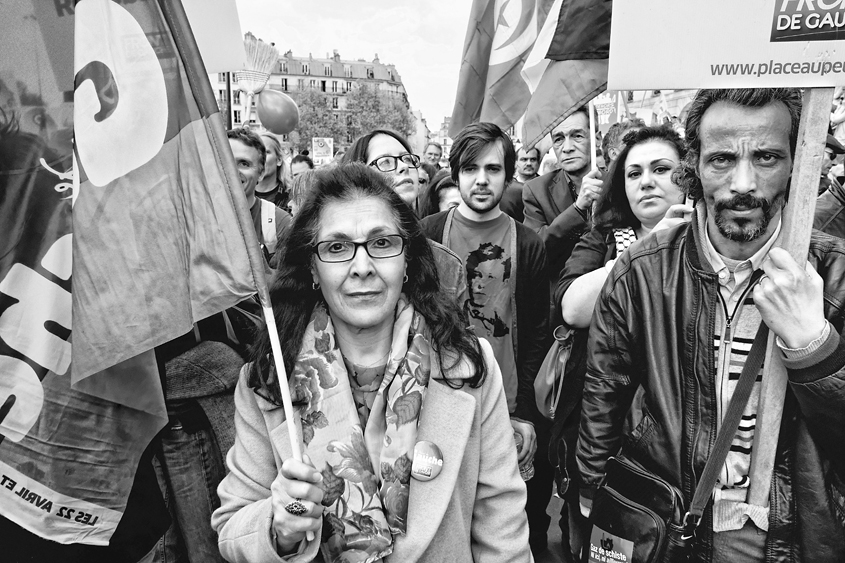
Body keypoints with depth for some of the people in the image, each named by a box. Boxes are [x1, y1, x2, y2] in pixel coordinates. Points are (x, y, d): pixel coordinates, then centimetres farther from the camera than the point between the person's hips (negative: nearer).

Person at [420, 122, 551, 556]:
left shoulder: (527, 245, 1)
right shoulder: (427, 235, -1)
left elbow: (537, 336, 0)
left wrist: (525, 414, -5)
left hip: (510, 411, 0)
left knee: (519, 528, 11)